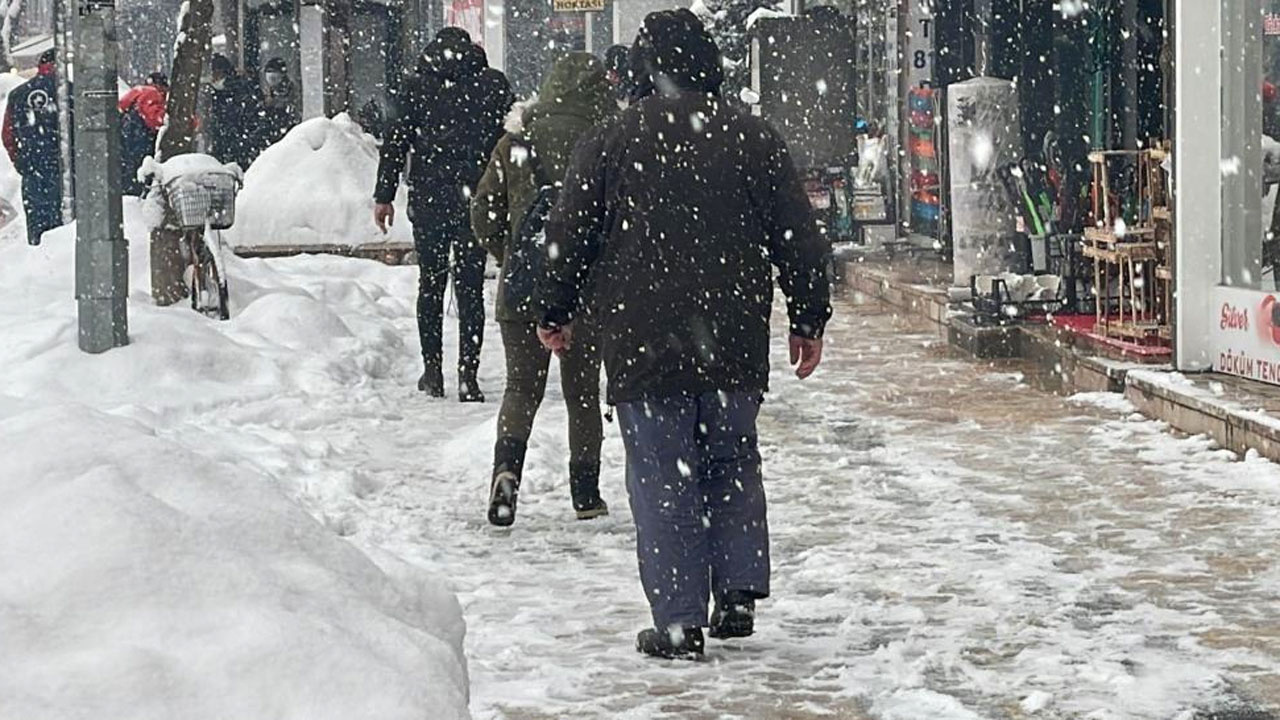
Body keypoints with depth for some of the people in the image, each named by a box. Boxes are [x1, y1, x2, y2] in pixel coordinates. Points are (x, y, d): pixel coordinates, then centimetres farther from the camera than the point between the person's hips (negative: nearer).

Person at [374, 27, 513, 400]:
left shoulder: (417, 86, 3)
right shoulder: (493, 83, 1)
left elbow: (395, 142, 1)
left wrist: (383, 197, 4)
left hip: (428, 201, 1)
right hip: (475, 201, -1)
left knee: (430, 284, 15)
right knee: (471, 289, 3)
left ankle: (432, 370, 14)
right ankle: (468, 377, -2)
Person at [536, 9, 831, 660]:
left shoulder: (607, 145, -2)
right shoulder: (753, 138, 3)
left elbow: (569, 236, 3)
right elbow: (797, 237, 5)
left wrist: (557, 313, 18)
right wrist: (809, 319, 16)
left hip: (643, 344, -2)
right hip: (735, 342, 2)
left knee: (663, 478, 2)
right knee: (733, 465, 19)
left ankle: (678, 621, 0)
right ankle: (739, 593, 10)